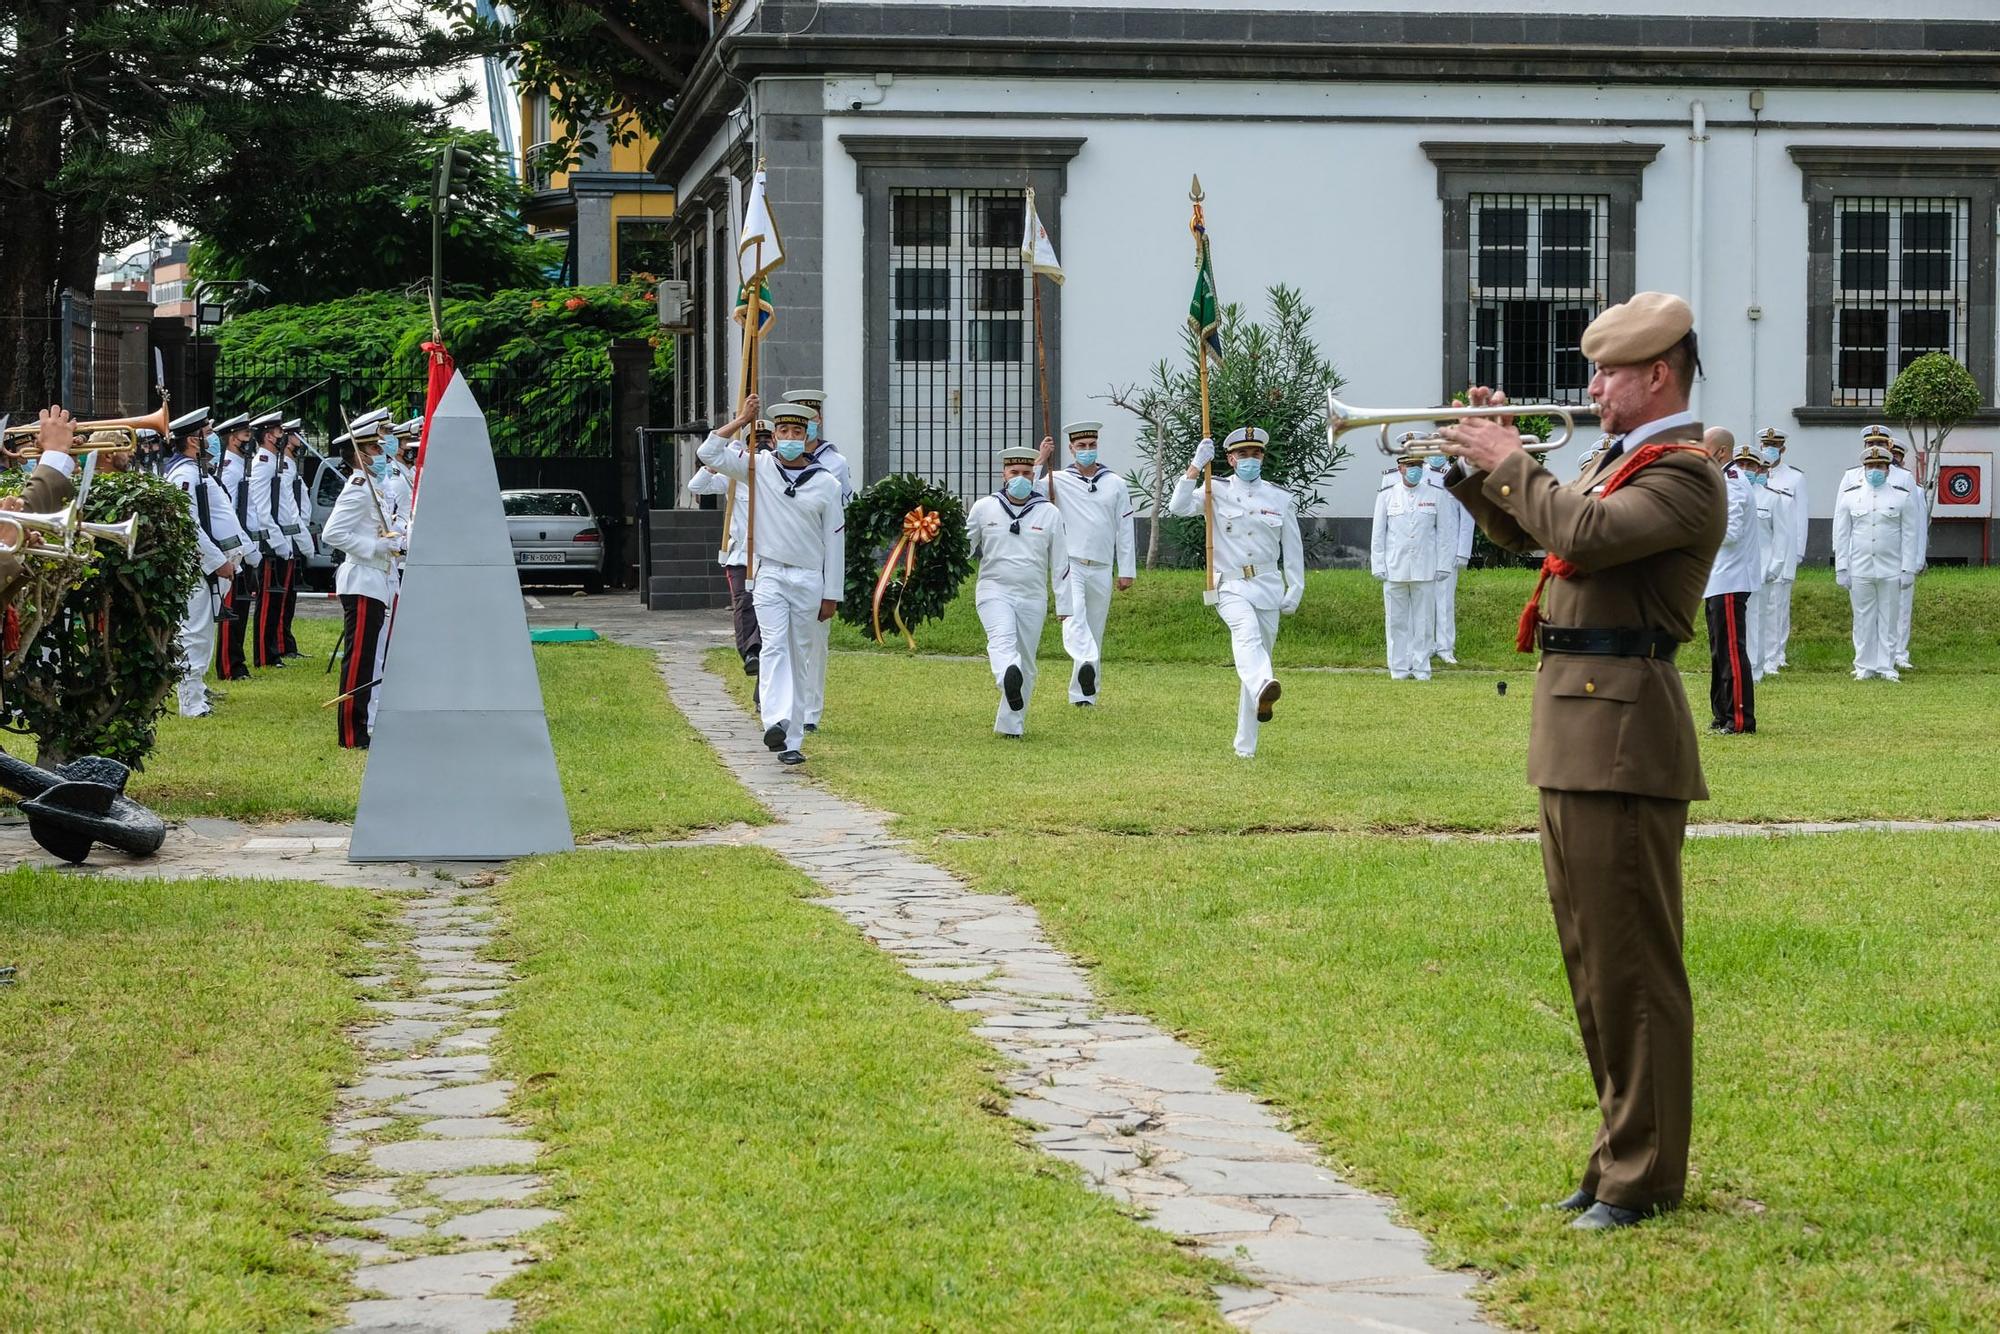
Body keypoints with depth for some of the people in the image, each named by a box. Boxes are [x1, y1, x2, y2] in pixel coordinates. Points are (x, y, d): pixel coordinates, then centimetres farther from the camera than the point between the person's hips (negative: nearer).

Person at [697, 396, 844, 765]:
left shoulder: (827, 484, 4)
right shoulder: (759, 467, 4)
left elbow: (834, 541, 5)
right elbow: (709, 454, -3)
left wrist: (832, 595, 3)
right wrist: (742, 420, -5)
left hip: (809, 580, 1)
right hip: (770, 575, -1)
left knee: (800, 659, 5)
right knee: (774, 646, -20)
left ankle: (792, 741, 7)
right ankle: (776, 722, -35)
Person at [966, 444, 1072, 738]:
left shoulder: (1050, 514, 4)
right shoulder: (983, 508, 4)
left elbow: (1061, 565, 6)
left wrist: (1066, 609, 4)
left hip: (1033, 598, 2)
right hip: (994, 591, -2)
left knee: (1026, 663, 5)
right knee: (1002, 638, -30)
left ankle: (1011, 725, 14)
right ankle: (1008, 677, -60)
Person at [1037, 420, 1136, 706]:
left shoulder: (1115, 484, 10)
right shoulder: (1058, 481, 4)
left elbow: (1125, 529, 11)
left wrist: (1126, 571, 7)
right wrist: (1040, 461, -12)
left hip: (1101, 570, 3)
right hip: (1069, 566, -3)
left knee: (1095, 630, 6)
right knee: (1074, 616, -28)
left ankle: (1083, 693, 13)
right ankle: (1087, 664, -50)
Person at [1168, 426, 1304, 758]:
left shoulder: (1280, 498, 9)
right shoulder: (1217, 491, 3)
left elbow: (1293, 548, 13)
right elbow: (1179, 507, -13)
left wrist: (1295, 590, 6)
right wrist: (1196, 466, -18)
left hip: (1268, 587, 3)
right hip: (1230, 586, -3)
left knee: (1259, 650, 4)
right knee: (1246, 631, -33)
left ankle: (1245, 744, 12)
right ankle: (1263, 689, -62)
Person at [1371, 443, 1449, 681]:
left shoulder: (1436, 495, 5)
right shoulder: (1386, 495, 5)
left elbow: (1443, 533, 8)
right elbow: (1378, 534, 7)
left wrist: (1442, 566, 3)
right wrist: (1378, 567, 2)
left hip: (1425, 570, 0)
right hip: (1395, 569, 0)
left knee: (1424, 620, 2)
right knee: (1397, 621, 3)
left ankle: (1421, 668, 9)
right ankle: (1399, 668, 10)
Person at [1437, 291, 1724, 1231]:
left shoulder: (1685, 474, -11)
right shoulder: (1616, 460, 19)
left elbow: (1583, 536, -25)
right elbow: (1525, 532, 27)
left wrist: (1510, 462, -12)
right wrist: (1479, 465, 12)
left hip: (1622, 734, -10)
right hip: (1572, 731, 10)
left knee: (1631, 964, -5)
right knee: (1593, 961, 14)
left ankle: (1644, 1177, 1)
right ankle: (1620, 1154, 22)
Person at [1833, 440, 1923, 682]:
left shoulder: (1903, 493, 1)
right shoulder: (1850, 493, 4)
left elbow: (1910, 534, 1)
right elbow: (1841, 533, 5)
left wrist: (1908, 569, -3)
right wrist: (1841, 569, 0)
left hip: (1891, 570, -1)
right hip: (1859, 569, 1)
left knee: (1888, 620, 4)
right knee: (1863, 620, 5)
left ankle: (1886, 667, 11)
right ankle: (1864, 667, 13)